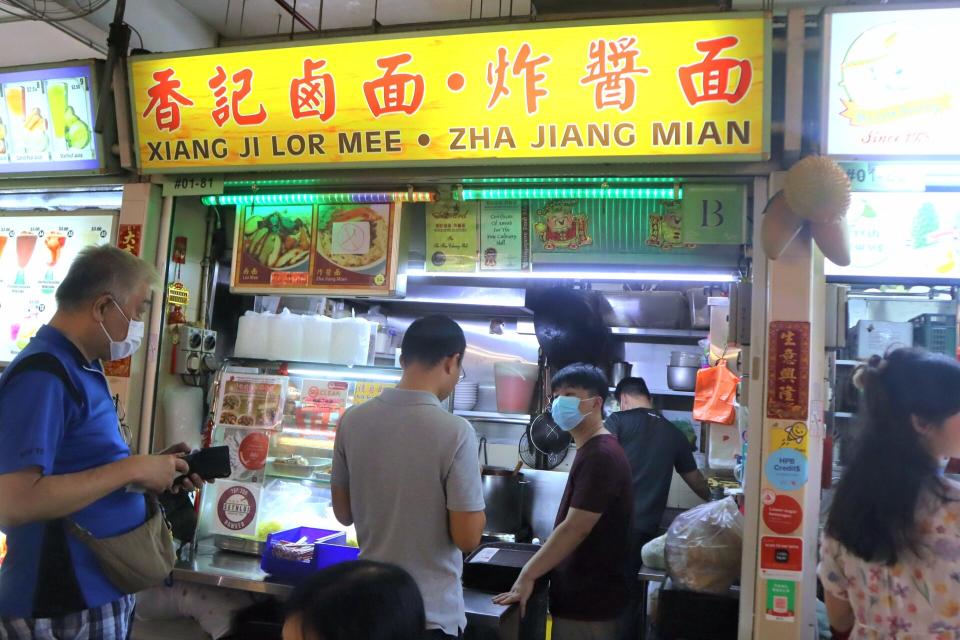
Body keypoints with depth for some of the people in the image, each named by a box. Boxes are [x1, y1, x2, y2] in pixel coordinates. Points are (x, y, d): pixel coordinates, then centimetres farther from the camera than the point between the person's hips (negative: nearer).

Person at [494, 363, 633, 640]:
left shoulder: (600, 456, -20)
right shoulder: (592, 451, 12)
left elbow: (574, 529, -24)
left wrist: (527, 575, -19)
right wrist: (536, 571, 16)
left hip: (589, 600, -9)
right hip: (581, 593, 9)